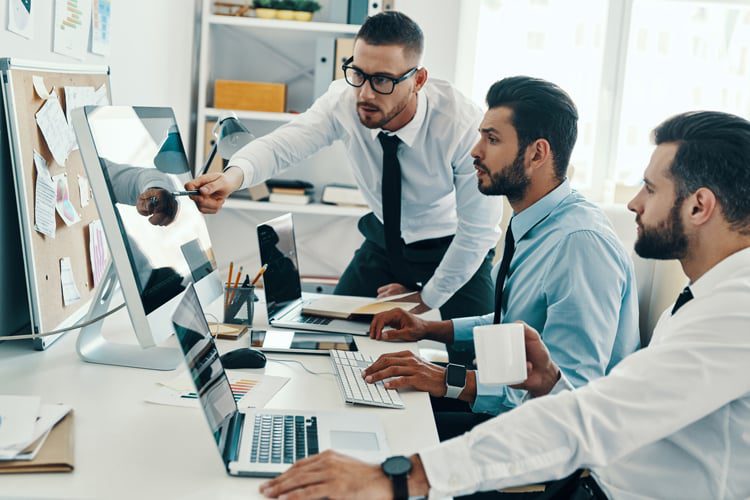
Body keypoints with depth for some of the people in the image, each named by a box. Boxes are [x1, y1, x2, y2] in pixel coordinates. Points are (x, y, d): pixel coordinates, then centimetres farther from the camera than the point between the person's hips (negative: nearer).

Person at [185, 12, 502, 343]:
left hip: (453, 249, -3)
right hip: (385, 240, 3)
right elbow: (280, 145, -32)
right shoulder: (344, 99, -21)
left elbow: (478, 229, -22)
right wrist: (233, 176, -55)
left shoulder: (464, 125, -30)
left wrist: (429, 299, -14)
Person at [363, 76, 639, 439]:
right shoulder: (535, 227, 8)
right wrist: (432, 328, 10)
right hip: (516, 406, 9)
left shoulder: (580, 242, -24)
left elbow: (570, 388, -28)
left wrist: (451, 381, -28)